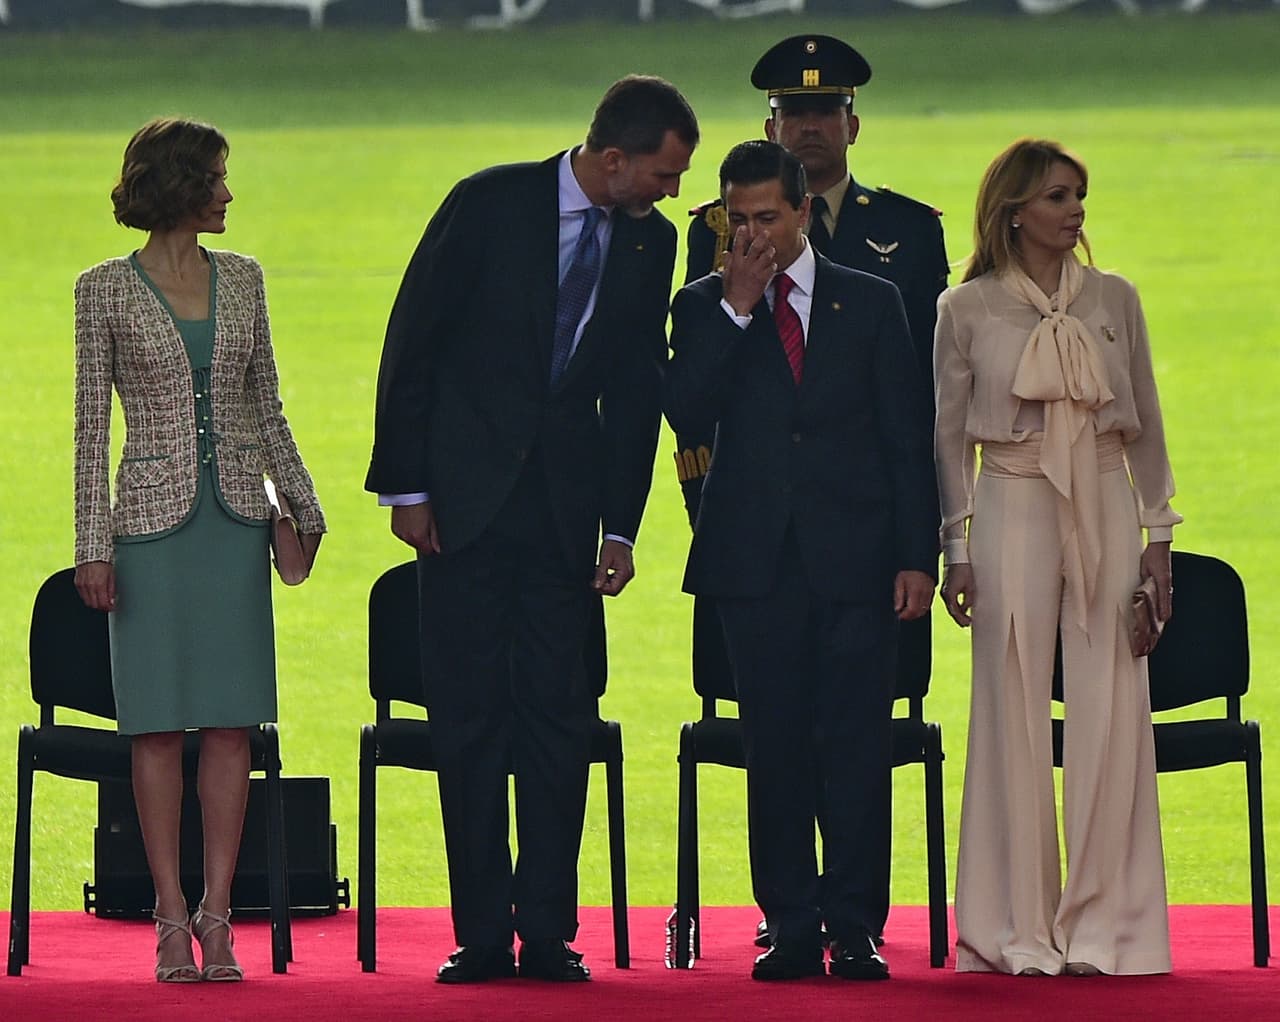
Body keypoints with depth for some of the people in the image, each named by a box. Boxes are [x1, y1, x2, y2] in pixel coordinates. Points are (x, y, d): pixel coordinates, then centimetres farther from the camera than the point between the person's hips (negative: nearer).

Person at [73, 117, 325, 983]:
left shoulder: (241, 279, 10)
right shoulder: (106, 291, -1)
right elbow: (91, 425, -1)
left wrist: (305, 505, 12)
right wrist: (93, 544, -6)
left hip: (236, 519, 3)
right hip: (154, 518, -3)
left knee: (231, 720, -1)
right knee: (161, 722, -2)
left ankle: (216, 917, 2)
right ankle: (173, 920, 1)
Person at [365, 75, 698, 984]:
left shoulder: (650, 241, 4)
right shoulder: (490, 205, -9)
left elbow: (638, 389, 11)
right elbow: (411, 346, -5)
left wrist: (621, 527, 7)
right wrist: (406, 488, -7)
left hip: (566, 503, 3)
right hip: (466, 495, -3)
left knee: (558, 716, -1)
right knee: (470, 719, 0)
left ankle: (548, 933, 2)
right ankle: (481, 936, 3)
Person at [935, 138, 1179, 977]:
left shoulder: (1114, 300, 7)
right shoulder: (967, 311, 2)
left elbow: (1145, 424, 11)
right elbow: (950, 435, 5)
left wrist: (1158, 533, 6)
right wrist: (955, 548, 0)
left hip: (1105, 508, 2)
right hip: (1013, 507, -2)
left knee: (1112, 712, -3)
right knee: (1015, 712, -2)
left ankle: (1102, 925, 2)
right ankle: (1020, 930, 3)